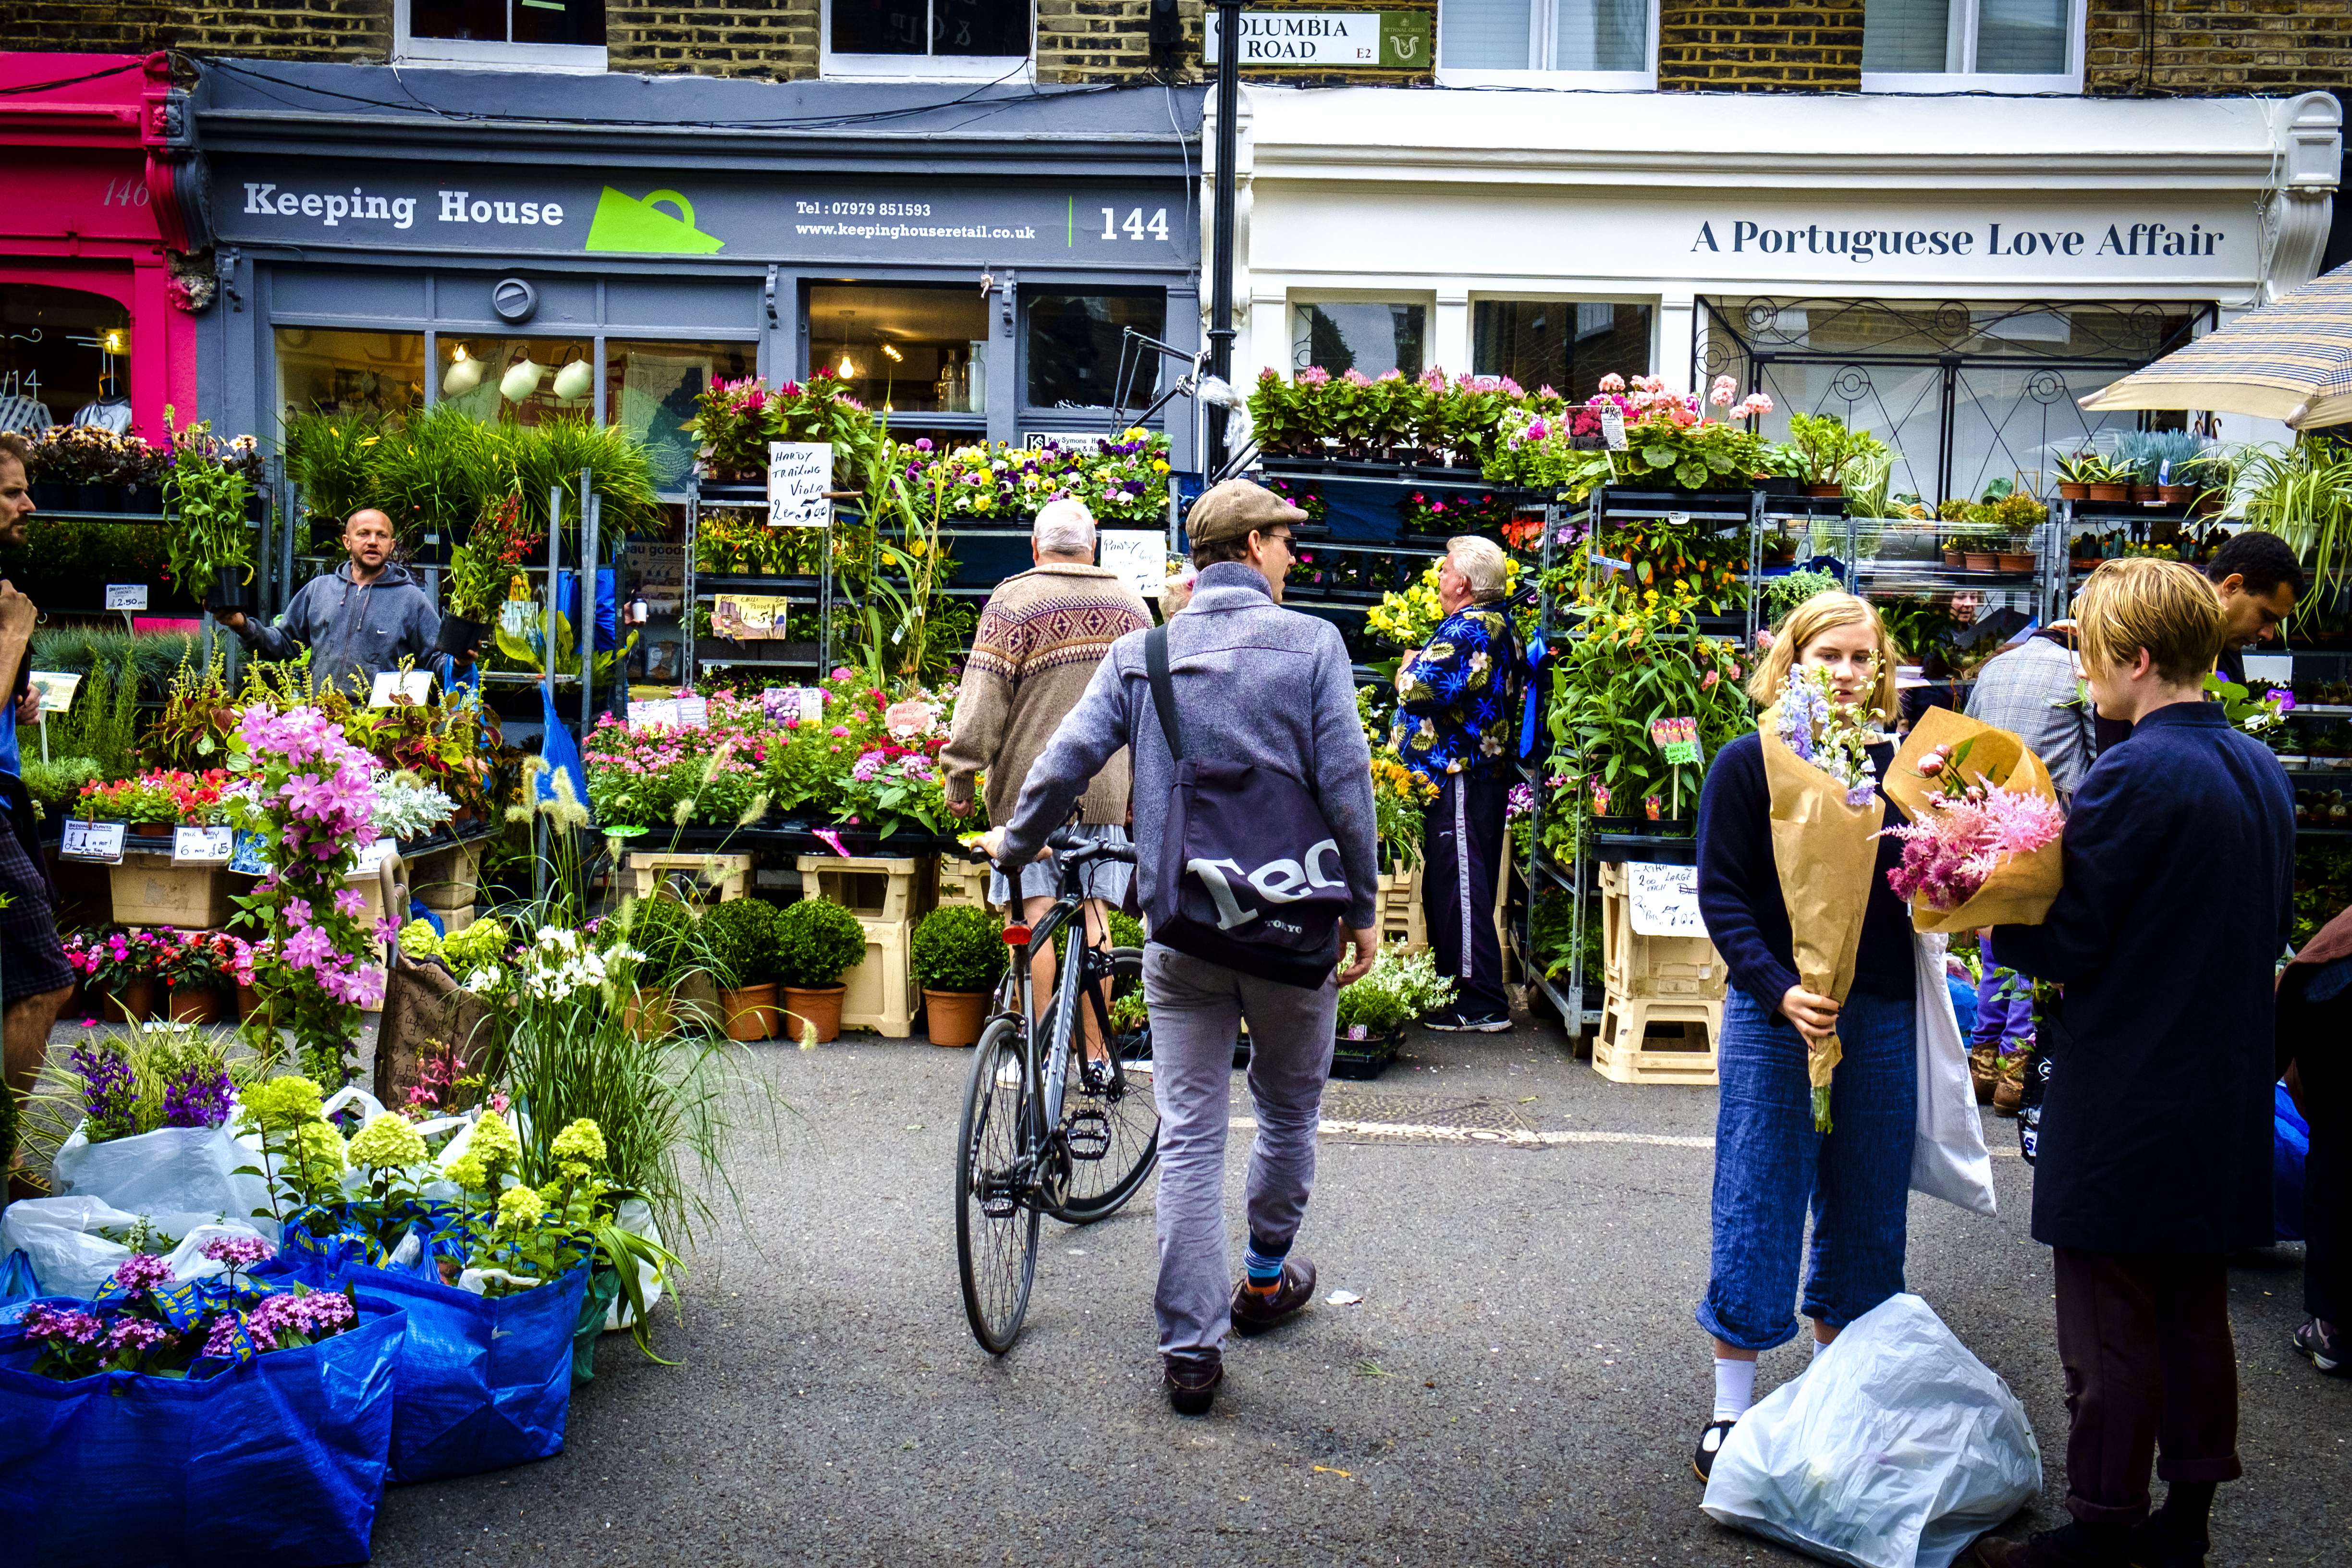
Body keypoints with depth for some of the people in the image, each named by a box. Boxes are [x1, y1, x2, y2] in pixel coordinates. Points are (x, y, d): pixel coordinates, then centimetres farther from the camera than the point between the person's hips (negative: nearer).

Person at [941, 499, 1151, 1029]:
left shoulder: (1015, 600, -3)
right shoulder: (1132, 604, 14)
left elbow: (983, 699, -8)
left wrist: (958, 778, -3)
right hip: (1106, 789, 4)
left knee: (1033, 915, -2)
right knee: (1093, 917, 6)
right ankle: (1093, 1052, 7)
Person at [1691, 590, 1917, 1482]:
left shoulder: (1894, 766, 7)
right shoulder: (1750, 765, -4)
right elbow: (1721, 897, -7)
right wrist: (1781, 992, -19)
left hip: (1881, 1018, 4)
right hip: (1775, 1016, -4)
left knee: (1863, 1214, 12)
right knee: (1757, 1214, 2)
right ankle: (1732, 1411, 14)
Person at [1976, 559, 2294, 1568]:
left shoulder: (2133, 777, -19)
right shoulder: (2261, 771, 7)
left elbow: (2062, 947, -17)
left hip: (2126, 1099, -8)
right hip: (2225, 1096, 8)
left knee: (2110, 1328, 2)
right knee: (2195, 1313, 16)